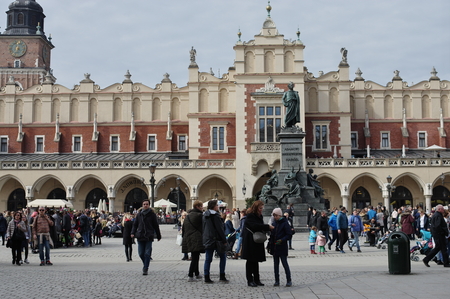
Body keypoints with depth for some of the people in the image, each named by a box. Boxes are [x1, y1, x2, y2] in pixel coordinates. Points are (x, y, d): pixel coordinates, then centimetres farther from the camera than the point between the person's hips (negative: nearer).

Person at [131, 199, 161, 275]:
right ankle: (145, 265, 28)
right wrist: (133, 233, -2)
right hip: (140, 236, 3)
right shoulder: (139, 214, 10)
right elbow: (135, 224, 13)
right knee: (141, 253, 5)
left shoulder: (152, 214, 2)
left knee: (147, 254, -7)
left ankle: (145, 269, -1)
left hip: (149, 237, -3)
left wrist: (158, 236, 9)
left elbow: (156, 226, 6)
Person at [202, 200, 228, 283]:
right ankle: (222, 276, 7)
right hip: (216, 239, -7)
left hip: (207, 240, 7)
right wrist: (224, 240, -9)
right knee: (223, 256, 7)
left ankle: (207, 277, 4)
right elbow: (220, 229, -14)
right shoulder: (215, 215, -13)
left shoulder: (205, 216, 10)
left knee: (208, 259, 7)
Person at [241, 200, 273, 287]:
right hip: (250, 241, -8)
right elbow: (255, 225, -25)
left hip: (257, 242, 8)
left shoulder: (259, 216, 14)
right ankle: (250, 280, 2)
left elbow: (261, 227, 15)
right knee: (250, 260, -3)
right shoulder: (250, 216, -13)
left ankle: (256, 279, 14)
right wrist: (267, 227, -24)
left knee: (255, 260, 10)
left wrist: (268, 228, -4)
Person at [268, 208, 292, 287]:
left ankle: (289, 280, 6)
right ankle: (277, 281, 15)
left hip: (282, 248, -6)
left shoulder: (285, 223, -9)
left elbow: (289, 235, -11)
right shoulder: (274, 223, 11)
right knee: (276, 264, 9)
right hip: (274, 248, 7)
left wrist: (281, 240, -24)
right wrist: (270, 245, 13)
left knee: (284, 263, -3)